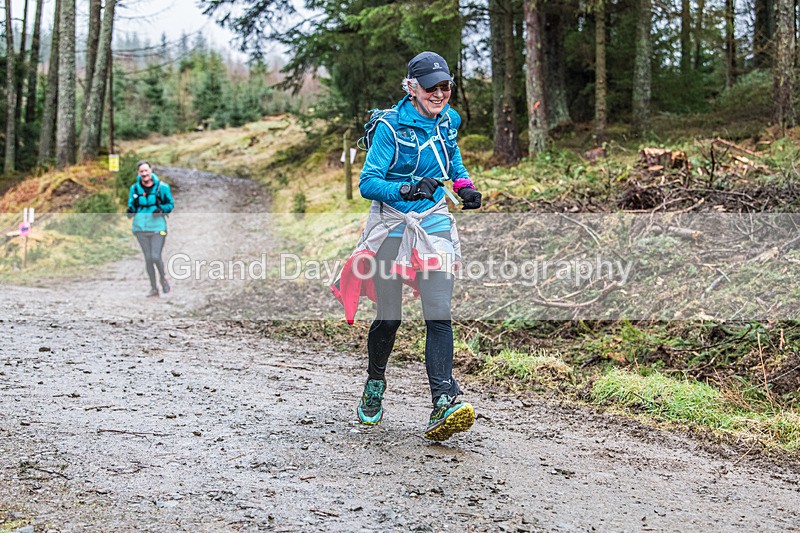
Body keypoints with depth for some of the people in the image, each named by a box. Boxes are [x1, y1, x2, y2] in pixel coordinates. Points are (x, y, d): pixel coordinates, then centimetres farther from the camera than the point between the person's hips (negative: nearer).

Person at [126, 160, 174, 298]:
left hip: (157, 226, -3)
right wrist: (130, 211, -11)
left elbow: (171, 204, 4)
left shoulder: (162, 187, -4)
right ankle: (153, 288, 18)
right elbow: (132, 206, 11)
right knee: (148, 258, 7)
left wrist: (161, 209, -15)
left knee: (156, 257, -10)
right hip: (141, 227, 3)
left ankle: (163, 278, 21)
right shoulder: (134, 188, 3)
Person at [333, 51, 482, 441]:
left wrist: (464, 185, 10)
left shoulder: (448, 121, 4)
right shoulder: (391, 127, -13)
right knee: (389, 319, 4)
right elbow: (368, 183, -17)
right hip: (392, 226, -3)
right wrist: (406, 189, -33)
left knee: (439, 316, -11)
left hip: (434, 224, 3)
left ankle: (443, 406, -17)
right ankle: (375, 384, 33)